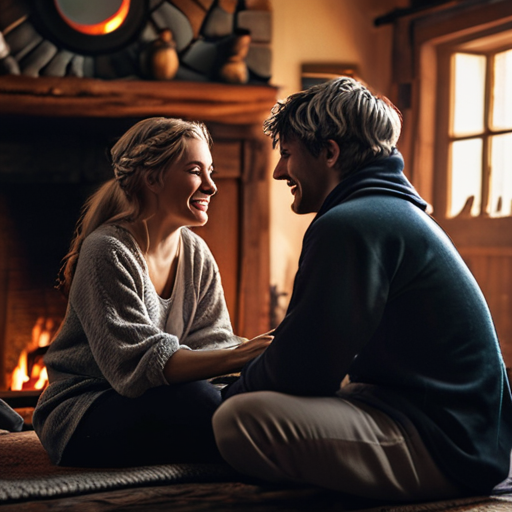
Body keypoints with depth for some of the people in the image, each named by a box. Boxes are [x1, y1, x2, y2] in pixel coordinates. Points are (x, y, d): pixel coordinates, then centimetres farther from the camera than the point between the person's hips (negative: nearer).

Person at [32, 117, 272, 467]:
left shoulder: (196, 254, 6)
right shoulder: (108, 252, -17)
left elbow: (212, 343, -2)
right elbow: (139, 363, -27)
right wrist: (239, 356, -39)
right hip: (81, 420, -6)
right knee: (200, 402, -33)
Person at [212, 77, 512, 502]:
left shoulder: (349, 225, -17)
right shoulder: (400, 212, 18)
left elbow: (300, 371, -18)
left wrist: (234, 393, 2)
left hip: (444, 450, -11)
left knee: (240, 419, -28)